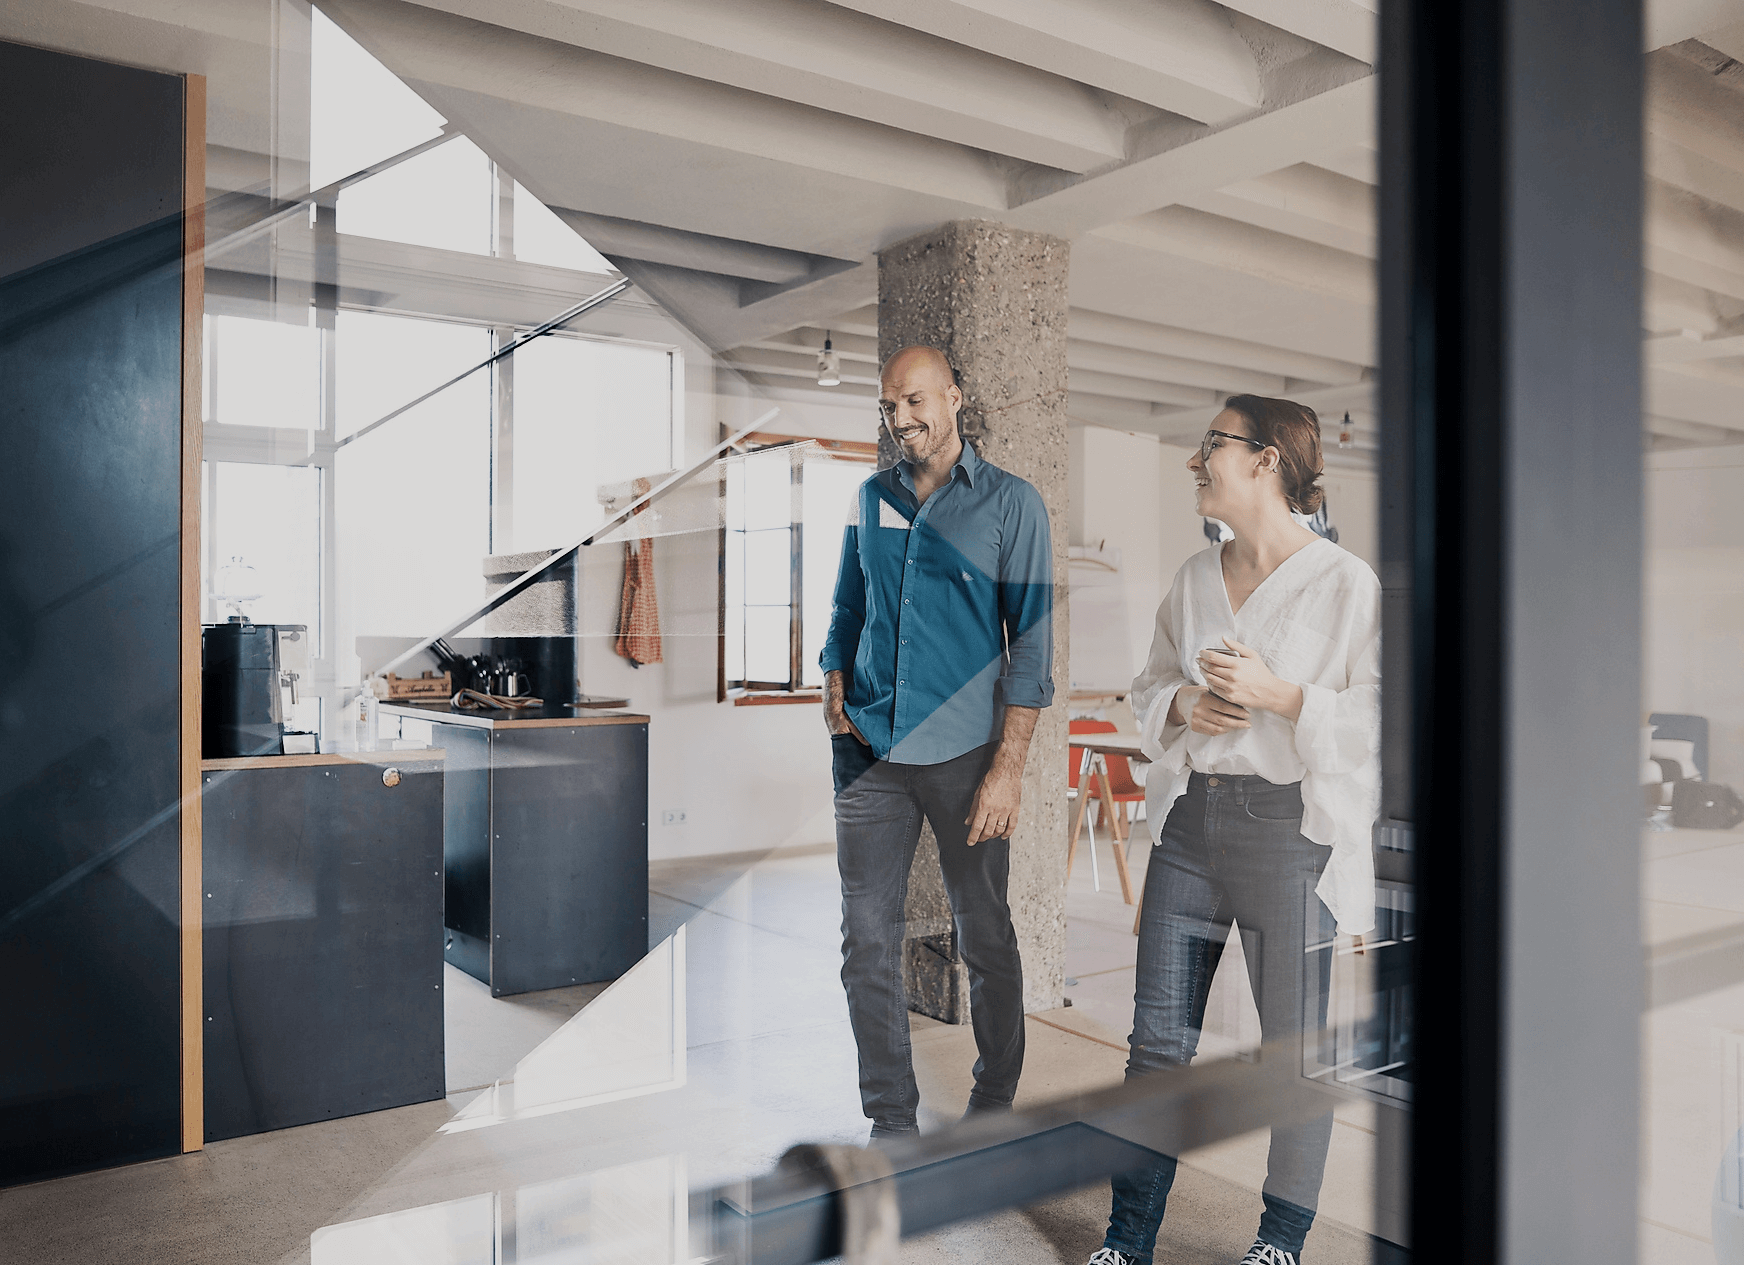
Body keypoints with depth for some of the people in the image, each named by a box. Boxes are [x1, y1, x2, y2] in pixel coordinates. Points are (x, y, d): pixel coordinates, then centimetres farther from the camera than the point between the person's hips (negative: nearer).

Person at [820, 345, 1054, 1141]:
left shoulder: (1011, 503, -2)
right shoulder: (871, 498, 10)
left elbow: (1031, 642, -6)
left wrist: (1009, 767, -12)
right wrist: (833, 693, 4)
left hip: (964, 753, -3)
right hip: (870, 749, 4)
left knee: (983, 938, 8)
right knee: (867, 940, 4)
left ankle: (994, 1106, 27)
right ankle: (891, 1120, 18)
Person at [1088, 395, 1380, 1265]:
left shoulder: (1347, 584, -8)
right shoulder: (1194, 578, 11)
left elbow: (1377, 721, -9)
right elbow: (1147, 689, 19)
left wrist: (1281, 696, -20)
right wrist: (1181, 704, -3)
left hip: (1287, 827, -5)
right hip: (1189, 819, 5)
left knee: (1294, 1047, 8)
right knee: (1158, 1037, 9)